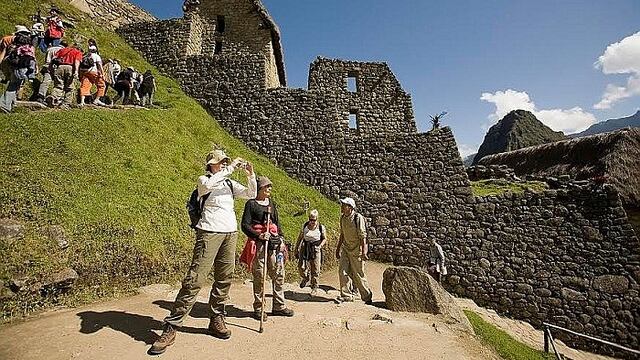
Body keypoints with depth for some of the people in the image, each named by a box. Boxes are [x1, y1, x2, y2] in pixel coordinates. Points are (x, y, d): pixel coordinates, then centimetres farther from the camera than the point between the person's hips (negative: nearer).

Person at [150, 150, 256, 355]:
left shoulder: (230, 183, 17)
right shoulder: (203, 180, 3)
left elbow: (251, 195, 11)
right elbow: (208, 185, -22)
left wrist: (250, 176, -3)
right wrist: (231, 168, -20)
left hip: (230, 233, 6)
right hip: (209, 232, -5)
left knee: (224, 278, 7)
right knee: (195, 279, -11)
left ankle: (216, 320, 20)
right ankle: (170, 327, -3)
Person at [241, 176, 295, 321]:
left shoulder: (272, 203, 16)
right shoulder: (251, 203, -2)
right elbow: (245, 225, -7)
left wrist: (281, 238, 10)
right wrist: (259, 235, -19)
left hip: (274, 241, 6)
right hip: (259, 243, -5)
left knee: (278, 274, 6)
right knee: (259, 275, -1)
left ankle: (279, 306, 18)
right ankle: (258, 309, 14)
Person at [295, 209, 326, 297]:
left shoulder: (321, 227, -6)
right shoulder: (305, 226, 0)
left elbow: (324, 239, 5)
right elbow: (300, 237, 11)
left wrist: (320, 246, -11)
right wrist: (296, 248, 11)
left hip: (315, 250, -2)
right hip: (305, 248, 2)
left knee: (315, 271, 4)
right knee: (301, 267, -5)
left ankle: (314, 288, 25)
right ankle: (306, 278, 29)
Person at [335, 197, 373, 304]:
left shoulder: (358, 218, -18)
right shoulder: (342, 218, 4)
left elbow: (363, 236, -19)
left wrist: (364, 252, -24)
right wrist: (338, 248, 17)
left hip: (357, 249, -6)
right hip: (346, 248, 6)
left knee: (358, 274, 2)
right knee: (343, 270, -2)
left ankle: (367, 296, 21)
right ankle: (346, 295, 11)